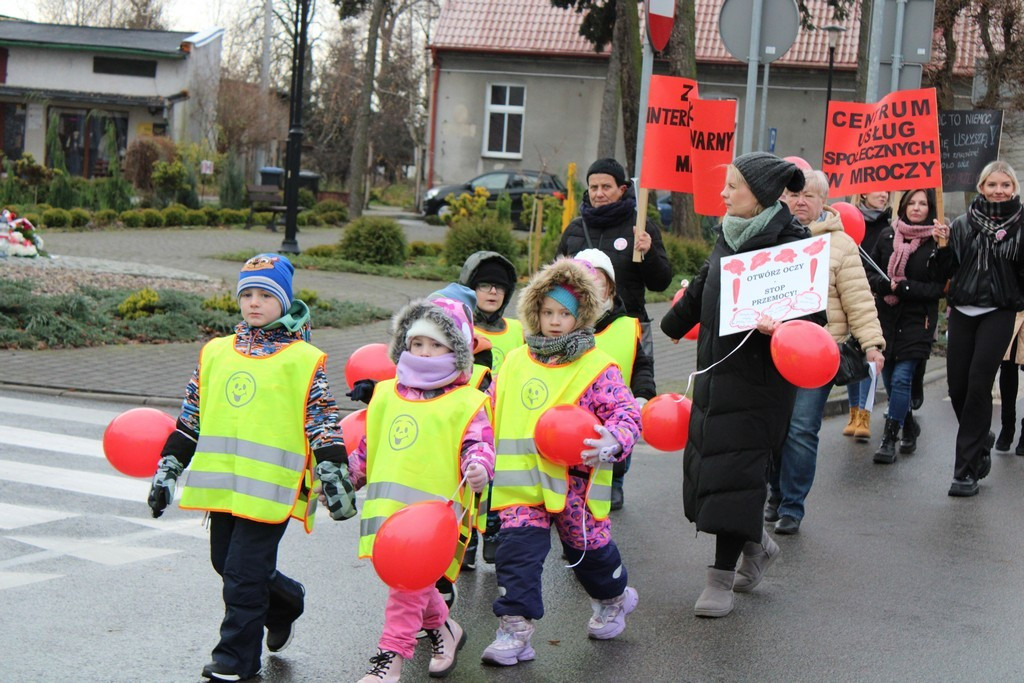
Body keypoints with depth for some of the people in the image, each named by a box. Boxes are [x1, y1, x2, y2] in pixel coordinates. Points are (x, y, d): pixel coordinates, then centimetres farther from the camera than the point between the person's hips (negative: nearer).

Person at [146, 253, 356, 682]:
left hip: (271, 486, -6)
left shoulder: (304, 359, -2)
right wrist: (167, 470, 15)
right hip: (222, 482, 6)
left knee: (243, 571, -6)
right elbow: (190, 418, 17)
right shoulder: (215, 353, 12)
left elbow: (322, 423, -3)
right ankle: (284, 603, 39)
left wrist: (334, 477, -9)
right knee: (225, 562, 13)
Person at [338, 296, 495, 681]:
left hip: (435, 509, -5)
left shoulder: (467, 402, 0)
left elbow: (478, 444, -8)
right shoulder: (386, 395, 16)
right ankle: (443, 628, 35)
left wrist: (478, 468, -29)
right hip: (388, 506, 6)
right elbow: (368, 445, 25)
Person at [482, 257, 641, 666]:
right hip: (522, 482, 3)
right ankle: (515, 628, -3)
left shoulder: (596, 367, -7)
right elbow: (491, 411, 20)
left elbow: (626, 413, -13)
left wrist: (612, 440, -31)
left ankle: (613, 598, 44)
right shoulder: (514, 362, 7)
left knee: (589, 548, 16)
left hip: (574, 482, -3)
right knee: (516, 551, -8)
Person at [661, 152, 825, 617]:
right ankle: (756, 544, 32)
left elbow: (815, 311, -16)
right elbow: (702, 290, 27)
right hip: (715, 370, 8)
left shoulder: (793, 243, -12)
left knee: (735, 470, -6)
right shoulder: (728, 235, 11)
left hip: (759, 378, -8)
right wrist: (670, 326, 39)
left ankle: (721, 579, 4)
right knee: (704, 463, 10)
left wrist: (782, 325, -36)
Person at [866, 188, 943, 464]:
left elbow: (939, 287, -7)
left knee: (901, 378, -11)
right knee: (889, 379, 10)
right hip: (886, 317, 4)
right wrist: (887, 284, -12)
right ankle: (909, 426, 32)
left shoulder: (936, 241, -6)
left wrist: (903, 288, -16)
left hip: (918, 319, -4)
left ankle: (889, 439, -5)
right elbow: (871, 274, 8)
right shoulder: (887, 236, 6)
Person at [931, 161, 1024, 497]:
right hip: (962, 312, 3)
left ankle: (966, 469, -3)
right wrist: (942, 247, -9)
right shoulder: (963, 225, 6)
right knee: (957, 386, 4)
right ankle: (981, 441, 34)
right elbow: (941, 275, 7)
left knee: (978, 383, -10)